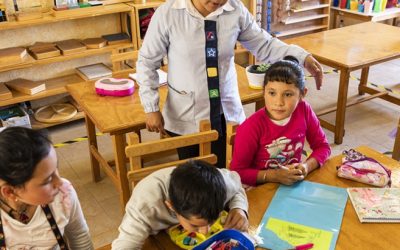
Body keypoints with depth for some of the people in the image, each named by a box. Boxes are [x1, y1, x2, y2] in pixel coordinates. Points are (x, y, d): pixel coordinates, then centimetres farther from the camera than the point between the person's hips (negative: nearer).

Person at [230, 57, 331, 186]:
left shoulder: (304, 111, -9)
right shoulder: (252, 127, -21)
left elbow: (322, 146, 3)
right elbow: (237, 172, -14)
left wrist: (307, 166, -15)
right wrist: (274, 175, -23)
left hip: (294, 184, 4)